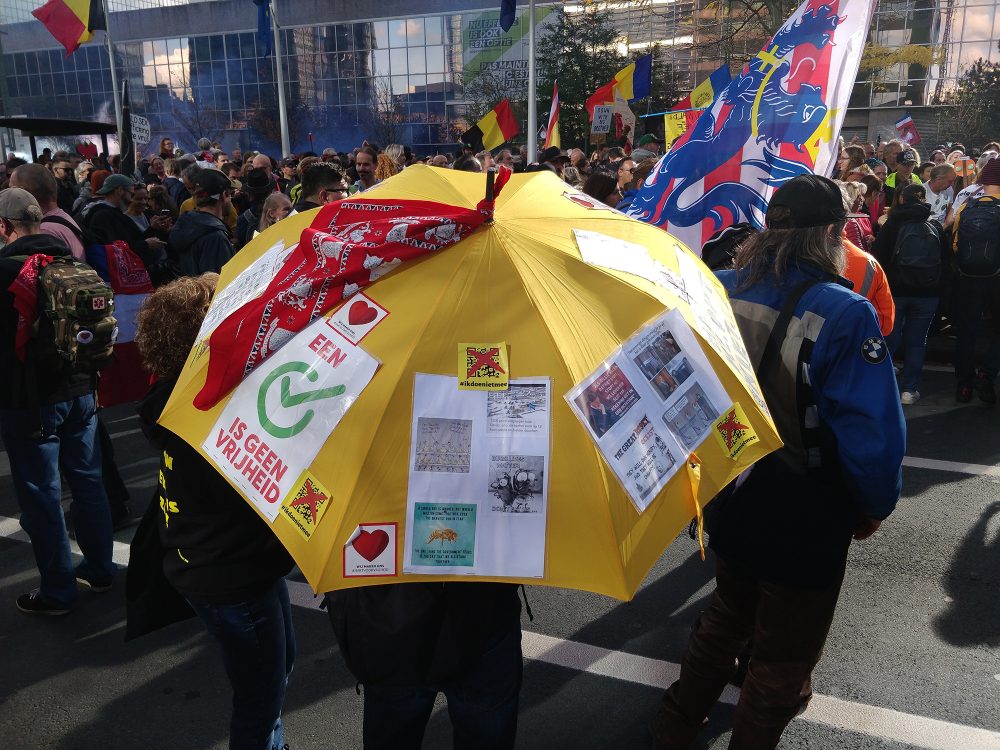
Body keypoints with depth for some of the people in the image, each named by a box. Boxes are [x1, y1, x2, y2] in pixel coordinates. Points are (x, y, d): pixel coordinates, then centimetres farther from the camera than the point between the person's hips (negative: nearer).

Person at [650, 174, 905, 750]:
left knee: (726, 617, 31)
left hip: (729, 501, 6)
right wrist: (874, 508, -5)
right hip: (805, 520, -6)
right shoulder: (844, 313, -23)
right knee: (782, 659, 18)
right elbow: (874, 435, -24)